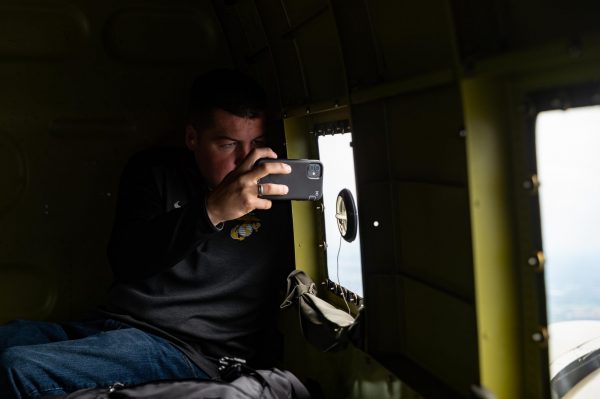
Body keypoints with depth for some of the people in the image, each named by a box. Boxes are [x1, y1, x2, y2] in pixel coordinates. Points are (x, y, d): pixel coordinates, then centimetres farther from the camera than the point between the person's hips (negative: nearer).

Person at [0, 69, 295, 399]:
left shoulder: (277, 194, 3)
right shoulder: (155, 171, 9)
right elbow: (125, 261, -7)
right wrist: (211, 210, -21)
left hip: (185, 350, -4)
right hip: (104, 327, 4)